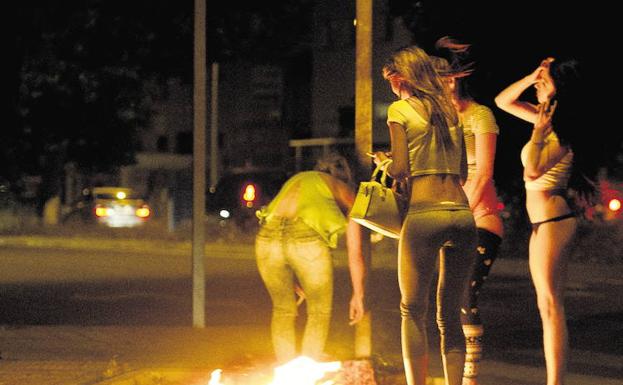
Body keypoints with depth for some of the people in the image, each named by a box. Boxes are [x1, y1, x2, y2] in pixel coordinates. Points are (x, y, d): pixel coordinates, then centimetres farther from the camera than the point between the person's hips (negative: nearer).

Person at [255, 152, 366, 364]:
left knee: (283, 309, 24)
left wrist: (294, 280, 47)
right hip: (308, 239, -3)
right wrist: (358, 295, 34)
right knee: (319, 312, 17)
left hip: (268, 236, 3)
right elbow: (355, 253, 25)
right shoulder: (345, 193, 26)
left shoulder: (295, 180, 36)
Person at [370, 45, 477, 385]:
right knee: (450, 314, 11)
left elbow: (400, 169, -5)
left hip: (424, 215, -5)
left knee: (412, 311, 5)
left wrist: (383, 161, 15)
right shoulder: (449, 109, 17)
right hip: (463, 214, 5)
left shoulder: (400, 109, 1)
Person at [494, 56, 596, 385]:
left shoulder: (562, 130, -14)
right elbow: (503, 101, 19)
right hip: (544, 221, 10)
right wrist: (532, 76, 7)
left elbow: (533, 169, -26)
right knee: (547, 307, 10)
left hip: (553, 219, -10)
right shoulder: (549, 119, 11)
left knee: (550, 307, -11)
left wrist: (539, 129, -22)